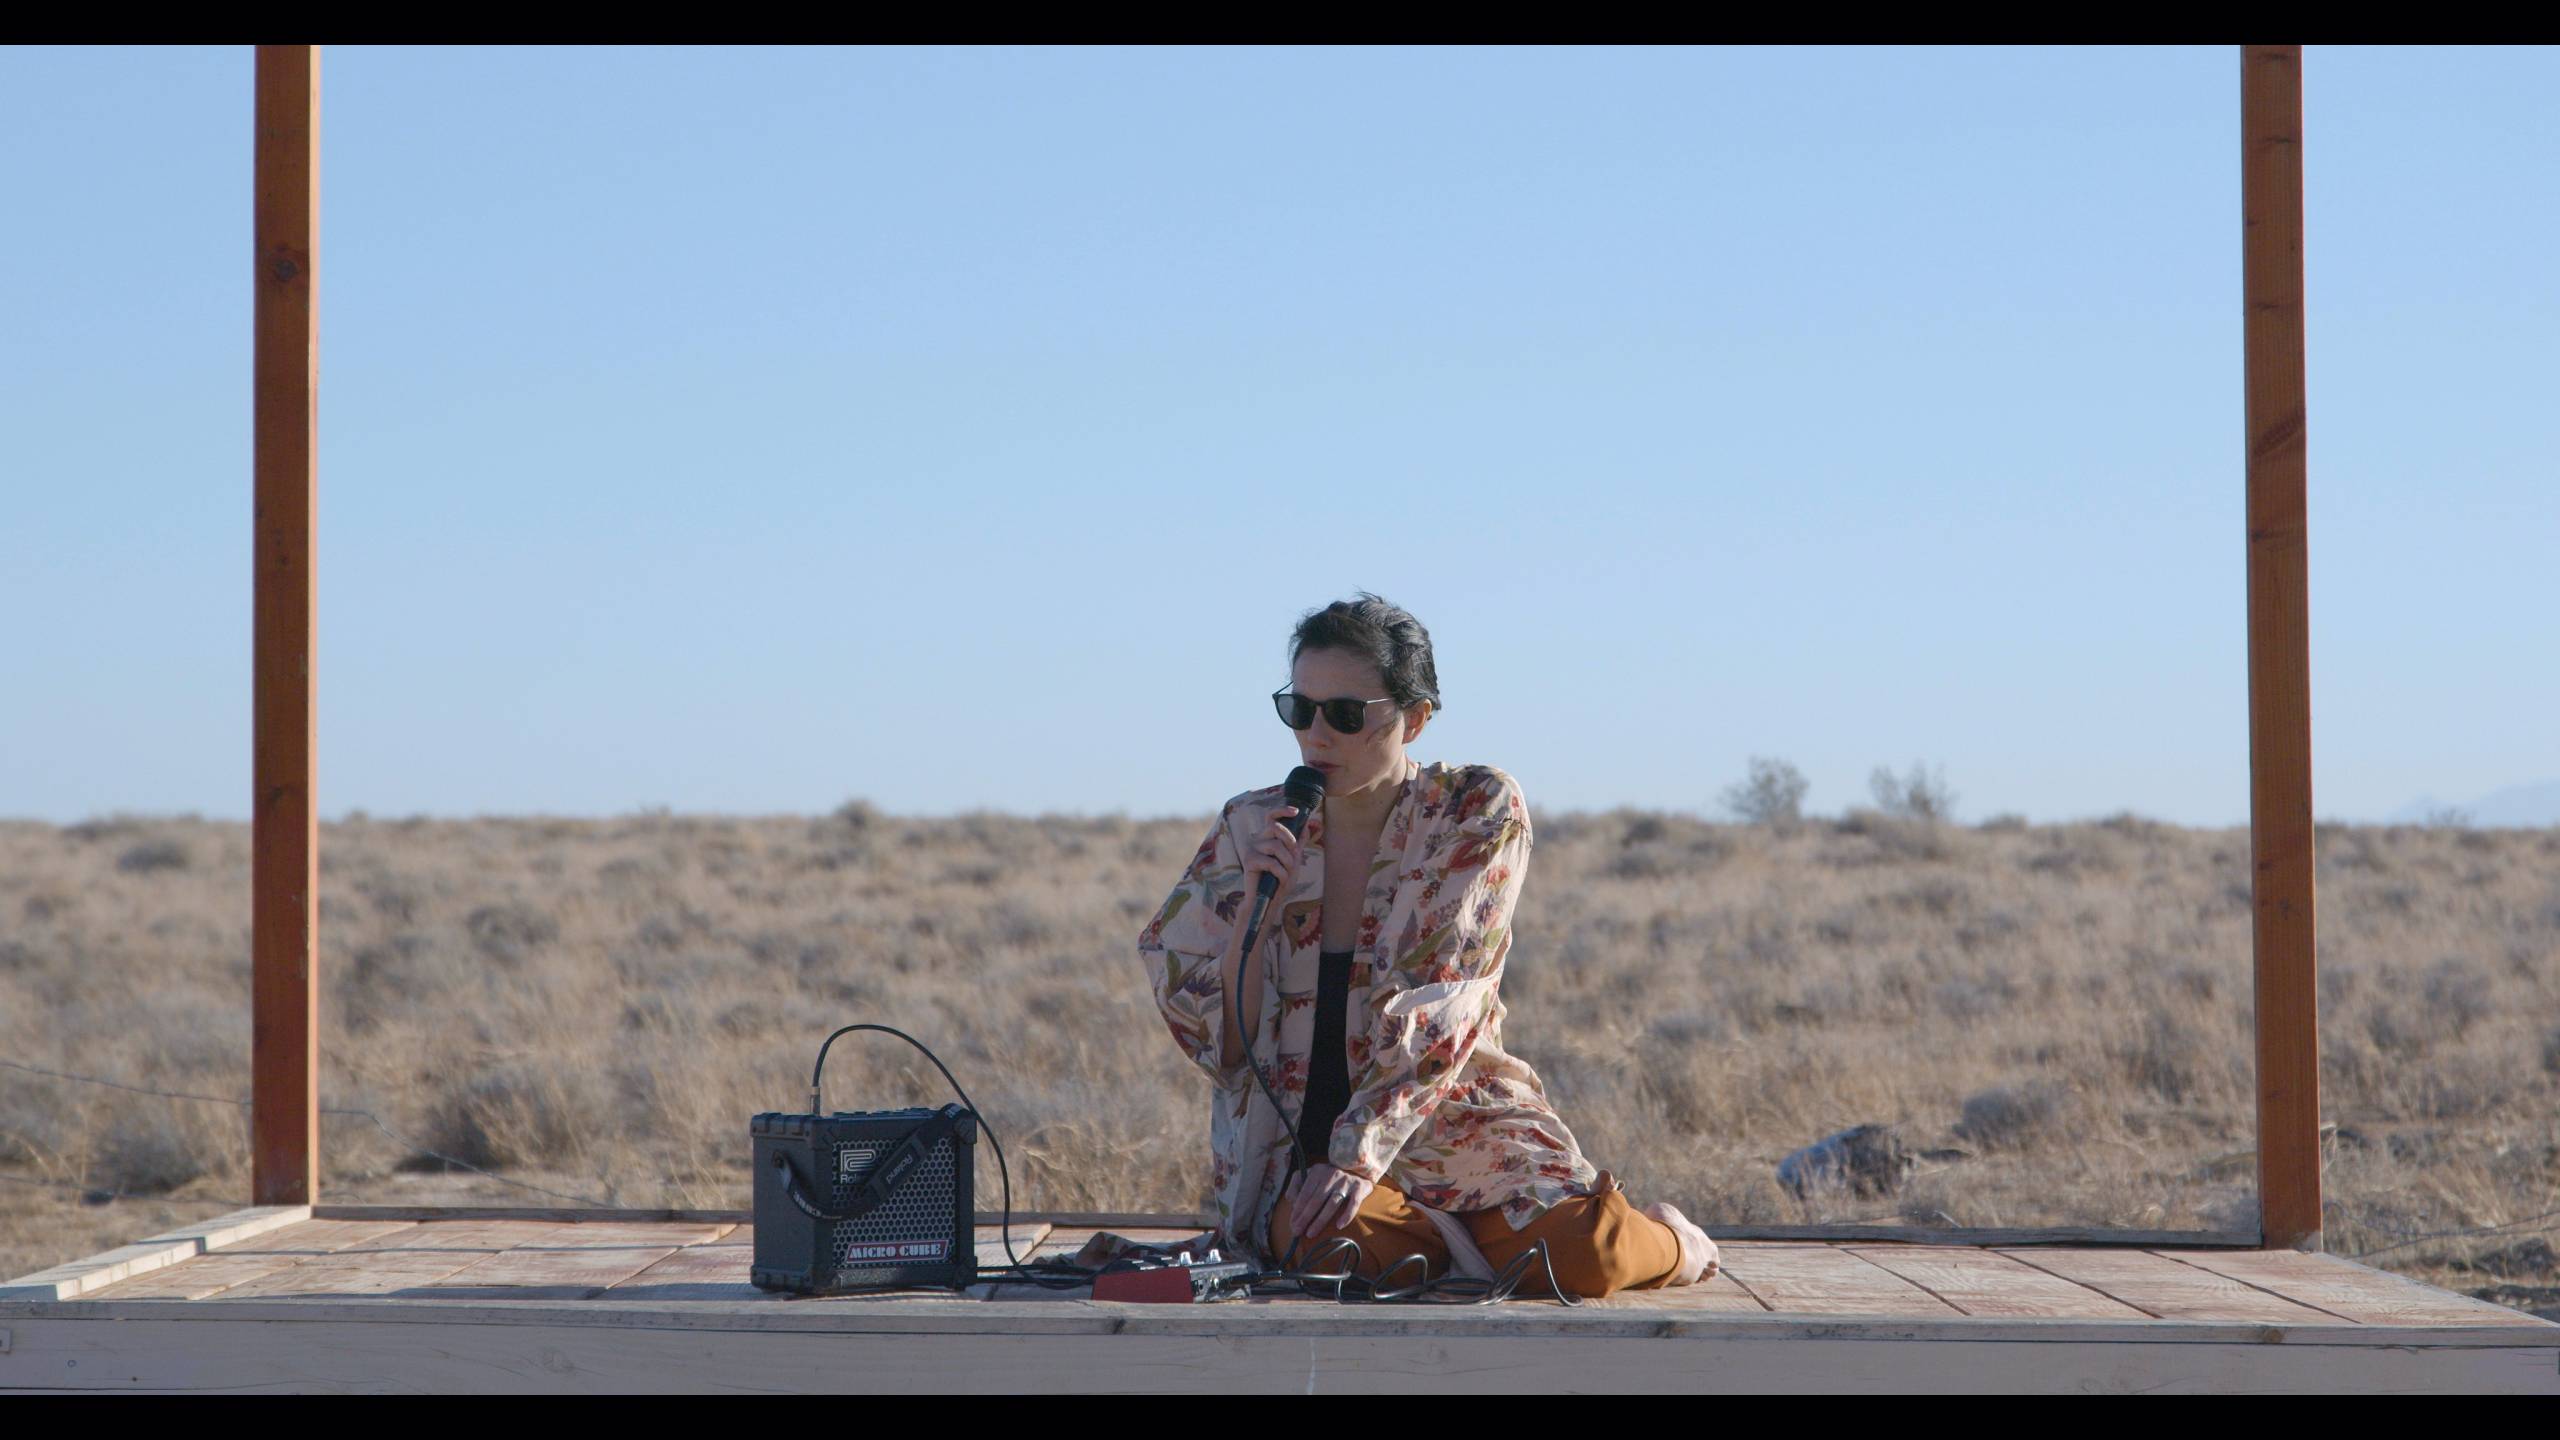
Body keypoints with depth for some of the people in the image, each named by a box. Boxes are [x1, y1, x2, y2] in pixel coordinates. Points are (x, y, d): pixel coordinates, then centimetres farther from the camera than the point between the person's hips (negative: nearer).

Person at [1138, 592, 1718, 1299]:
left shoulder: (1479, 812, -2)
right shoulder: (1250, 830, 4)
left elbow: (1438, 1012, -13)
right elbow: (1222, 1044, 2)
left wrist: (1359, 1154, -25)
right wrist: (1254, 903, -13)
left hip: (1454, 1123, -1)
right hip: (1300, 1143, 1)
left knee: (1581, 1253, -28)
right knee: (1351, 1249, -34)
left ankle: (1661, 1239, 10)